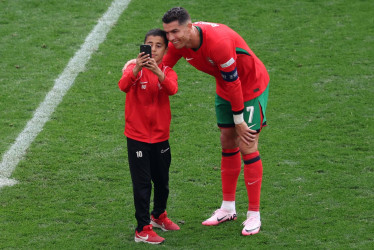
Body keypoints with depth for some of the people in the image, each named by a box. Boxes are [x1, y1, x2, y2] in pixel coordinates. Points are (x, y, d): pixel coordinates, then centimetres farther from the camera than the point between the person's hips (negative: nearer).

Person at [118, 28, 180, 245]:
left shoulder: (167, 71, -2)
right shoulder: (135, 69, -8)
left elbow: (172, 89, -25)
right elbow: (123, 85, -29)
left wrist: (158, 72, -43)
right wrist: (137, 69, -47)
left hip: (161, 136, 4)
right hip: (138, 136, -4)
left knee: (162, 180, 18)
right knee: (142, 184, -3)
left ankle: (158, 216, 42)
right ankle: (143, 230, 3)